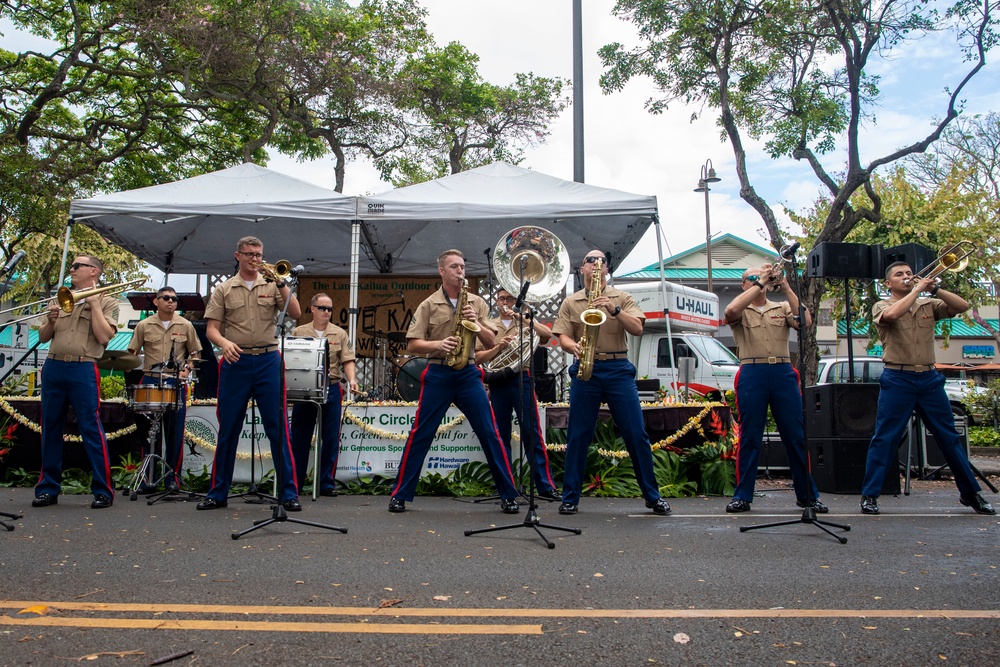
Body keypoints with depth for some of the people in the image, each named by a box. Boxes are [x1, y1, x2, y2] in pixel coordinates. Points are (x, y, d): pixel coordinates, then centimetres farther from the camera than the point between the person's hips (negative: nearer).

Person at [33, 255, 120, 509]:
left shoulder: (107, 301, 4)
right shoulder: (60, 299, 18)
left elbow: (104, 337, -10)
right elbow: (43, 337, 16)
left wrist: (94, 304, -8)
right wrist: (51, 321, -3)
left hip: (83, 370, -5)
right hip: (53, 367, 5)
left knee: (91, 429, -7)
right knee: (50, 428, 8)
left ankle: (103, 491, -3)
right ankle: (48, 488, 17)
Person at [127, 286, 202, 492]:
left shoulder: (185, 326, 7)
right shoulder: (144, 326, 7)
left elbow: (194, 352, 13)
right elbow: (132, 353, 9)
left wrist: (187, 369, -2)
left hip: (176, 383, 0)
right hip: (150, 381, 0)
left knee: (175, 431, 1)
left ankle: (172, 476, 10)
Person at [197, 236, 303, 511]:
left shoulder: (272, 286, 11)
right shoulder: (224, 290, 11)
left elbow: (295, 313, -1)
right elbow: (212, 328, 4)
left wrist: (281, 285, -10)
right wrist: (224, 342, -17)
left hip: (268, 361, 0)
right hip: (235, 362, 1)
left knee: (278, 427, -2)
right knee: (228, 429, 6)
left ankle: (288, 493, 3)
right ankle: (218, 493, 17)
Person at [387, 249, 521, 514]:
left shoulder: (477, 303, 10)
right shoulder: (428, 305, 5)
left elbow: (491, 342, 7)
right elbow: (412, 345, 0)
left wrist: (476, 323, -11)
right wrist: (438, 344, -17)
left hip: (468, 373, 1)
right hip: (437, 374, -1)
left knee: (490, 434, -2)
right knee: (420, 435, 1)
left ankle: (509, 496, 6)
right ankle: (399, 495, 11)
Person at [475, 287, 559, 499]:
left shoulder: (526, 320, 12)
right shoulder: (488, 326, 15)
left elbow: (547, 335, -8)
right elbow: (478, 357, 8)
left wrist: (520, 318, -12)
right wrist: (497, 347, -9)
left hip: (522, 379, -2)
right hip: (498, 382, 2)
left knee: (533, 434, -5)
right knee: (501, 436, 4)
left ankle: (546, 486, -3)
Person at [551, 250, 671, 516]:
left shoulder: (622, 298, 12)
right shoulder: (570, 302, 13)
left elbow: (637, 329, -1)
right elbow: (563, 337, 4)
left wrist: (614, 310, -17)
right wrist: (574, 347, -18)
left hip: (618, 369, 0)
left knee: (636, 434, -1)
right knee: (578, 436, 1)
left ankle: (652, 496, 10)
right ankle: (570, 498, 10)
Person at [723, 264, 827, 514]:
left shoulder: (782, 308, 18)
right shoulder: (741, 311, 10)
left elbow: (805, 321, -2)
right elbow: (731, 310, -15)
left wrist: (786, 288, -6)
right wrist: (760, 283, -9)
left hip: (783, 372, 2)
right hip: (752, 374, -2)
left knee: (797, 436, 3)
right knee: (749, 437, 1)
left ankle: (807, 495, 15)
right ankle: (743, 496, 7)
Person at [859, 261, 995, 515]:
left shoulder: (928, 305, 14)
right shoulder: (881, 306, 2)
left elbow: (963, 306, 2)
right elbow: (892, 314, -21)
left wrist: (933, 288, -7)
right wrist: (918, 289, -11)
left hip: (929, 379, 4)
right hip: (897, 380, -4)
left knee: (949, 436, 11)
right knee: (885, 438, -4)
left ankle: (971, 493, 23)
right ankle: (869, 495, 2)